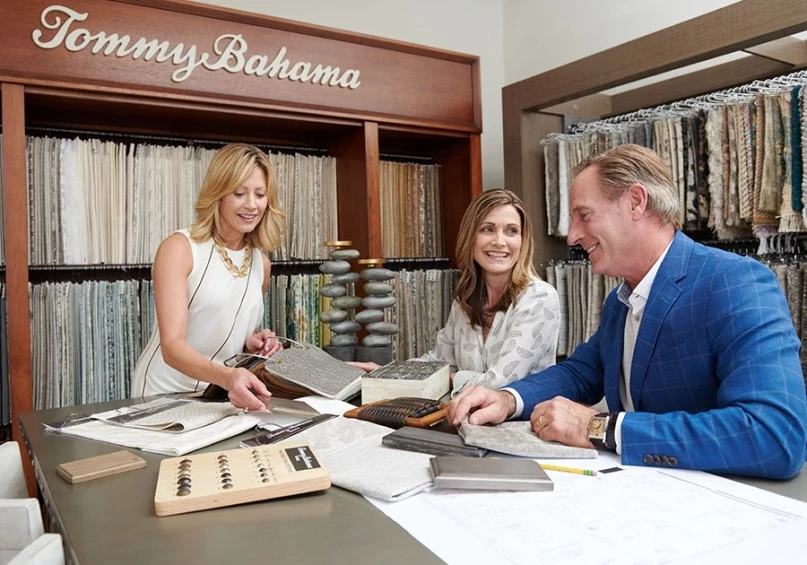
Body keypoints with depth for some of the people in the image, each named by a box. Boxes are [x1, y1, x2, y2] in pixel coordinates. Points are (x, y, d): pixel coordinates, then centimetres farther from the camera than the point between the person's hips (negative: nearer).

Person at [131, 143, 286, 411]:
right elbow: (171, 346, -22)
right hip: (166, 396, -4)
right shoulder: (179, 248, -11)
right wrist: (226, 376, -38)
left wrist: (252, 344, -2)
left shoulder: (261, 263, 5)